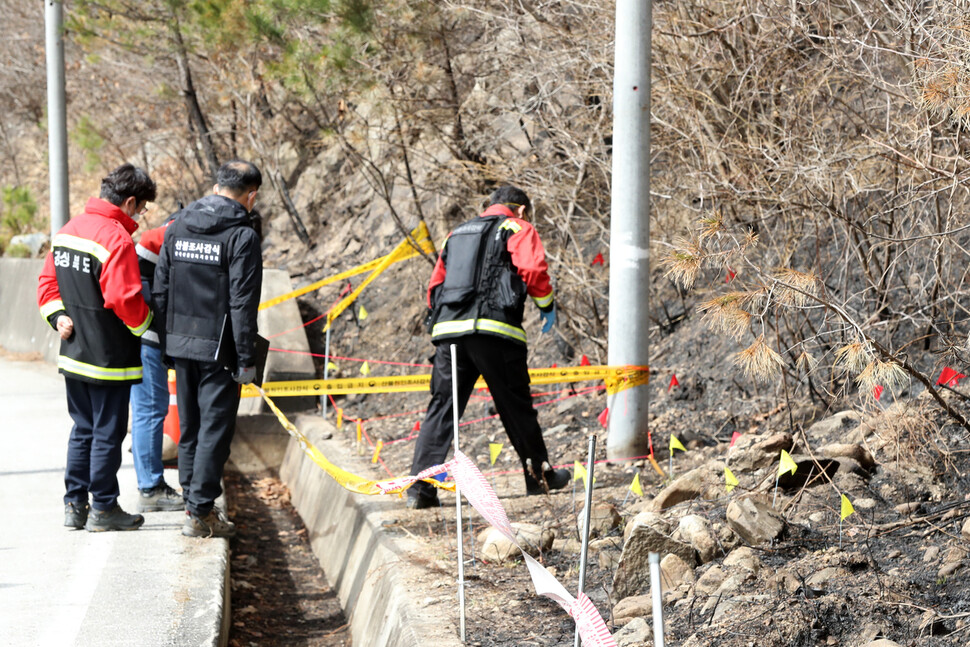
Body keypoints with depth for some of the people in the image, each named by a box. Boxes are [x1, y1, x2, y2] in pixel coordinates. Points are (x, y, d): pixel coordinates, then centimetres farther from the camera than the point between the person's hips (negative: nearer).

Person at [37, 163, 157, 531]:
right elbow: (124, 299, -23)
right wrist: (144, 324, -6)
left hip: (73, 352, 8)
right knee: (108, 432, 2)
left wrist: (59, 316, 7)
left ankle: (74, 505, 19)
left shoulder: (67, 230, 10)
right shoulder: (116, 238, -19)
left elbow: (47, 283, 16)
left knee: (82, 430, 16)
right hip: (108, 357, -8)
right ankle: (103, 508, 8)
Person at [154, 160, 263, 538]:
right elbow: (242, 304, -14)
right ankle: (200, 512, 0)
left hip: (180, 343, 6)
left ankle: (192, 502, 22)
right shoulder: (242, 236, -12)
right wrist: (246, 359, -10)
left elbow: (159, 290, 9)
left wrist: (167, 339, 15)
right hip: (218, 348, -6)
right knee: (215, 428, 0)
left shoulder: (177, 228, 7)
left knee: (190, 426, 16)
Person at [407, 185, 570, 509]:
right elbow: (533, 269, -5)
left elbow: (435, 285, 25)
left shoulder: (457, 234, 28)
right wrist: (547, 306, 8)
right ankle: (539, 476, 20)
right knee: (516, 406, 8)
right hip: (493, 329, -4)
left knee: (440, 408, 2)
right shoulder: (518, 228, 11)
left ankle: (421, 487, -7)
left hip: (447, 328, 5)